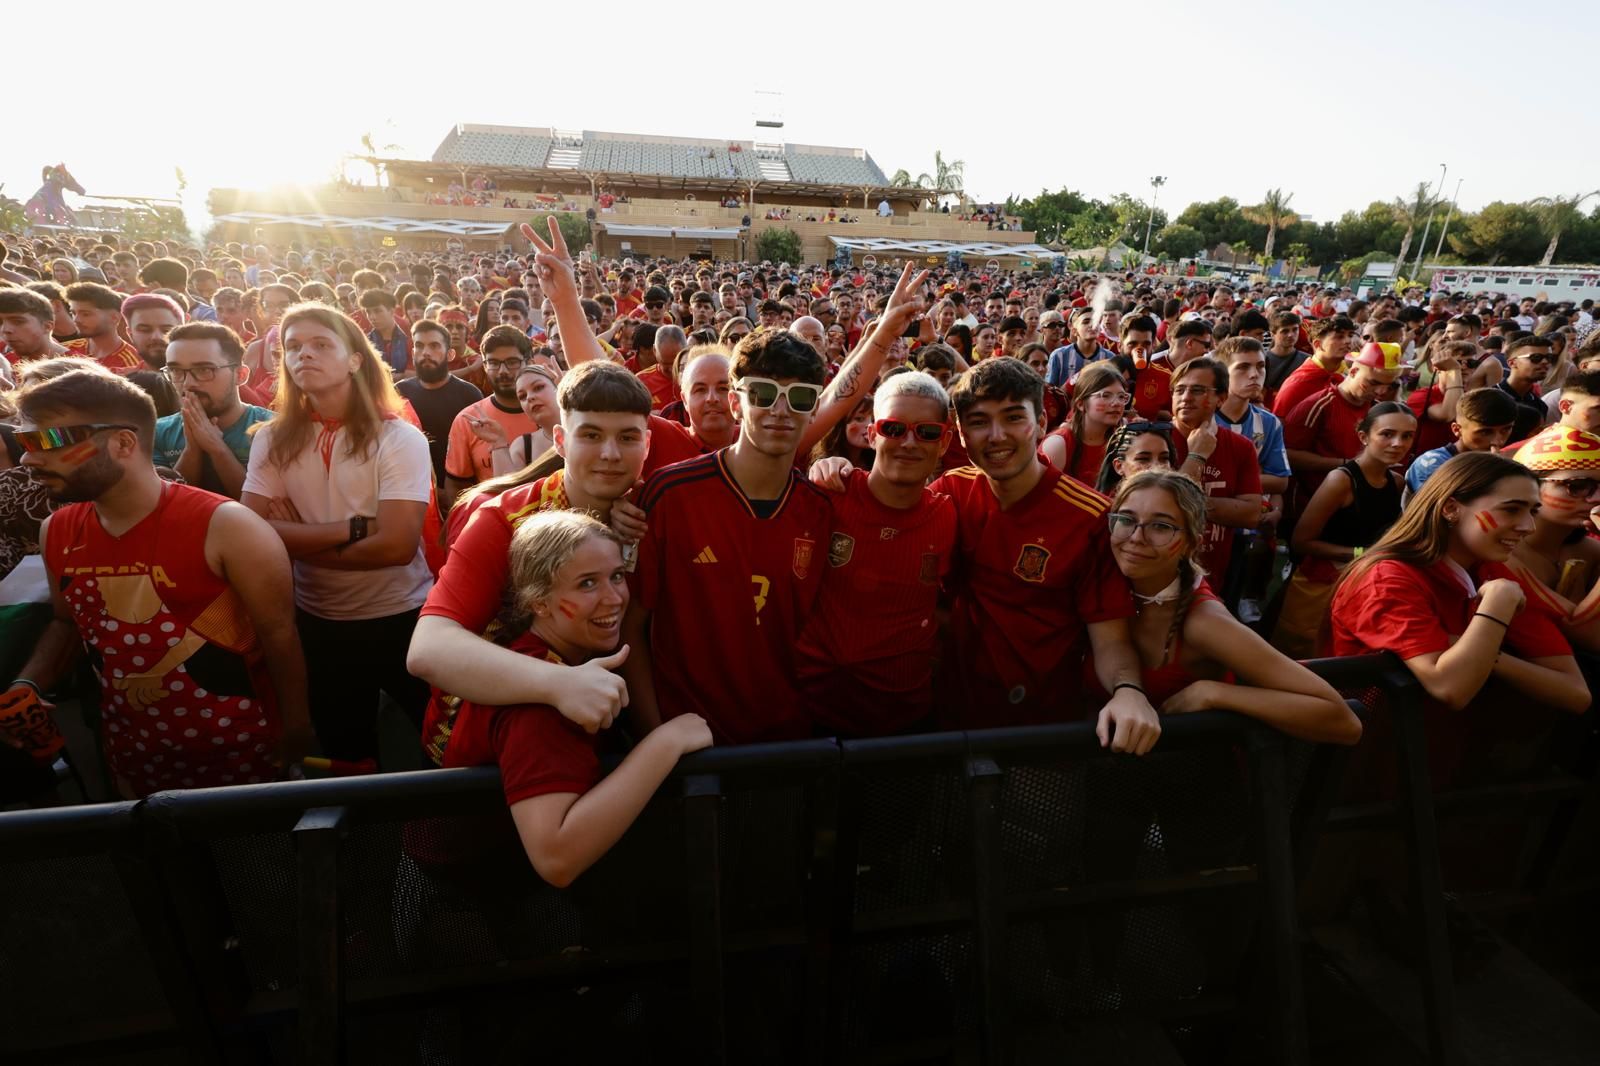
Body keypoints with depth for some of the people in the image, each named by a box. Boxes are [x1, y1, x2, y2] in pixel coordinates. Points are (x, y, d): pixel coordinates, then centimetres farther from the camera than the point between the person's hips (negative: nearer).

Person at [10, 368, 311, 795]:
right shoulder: (56, 533, -2)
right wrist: (27, 686, -1)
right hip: (130, 755, 6)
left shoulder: (225, 528, -23)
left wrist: (295, 731, -10)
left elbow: (279, 634, -17)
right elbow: (68, 621, 16)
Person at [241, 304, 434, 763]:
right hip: (318, 622, 4)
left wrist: (299, 540, -13)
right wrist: (354, 528, -20)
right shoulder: (272, 439, -2)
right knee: (345, 755, 23)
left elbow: (397, 545, -23)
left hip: (401, 619, -3)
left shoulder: (399, 438, -14)